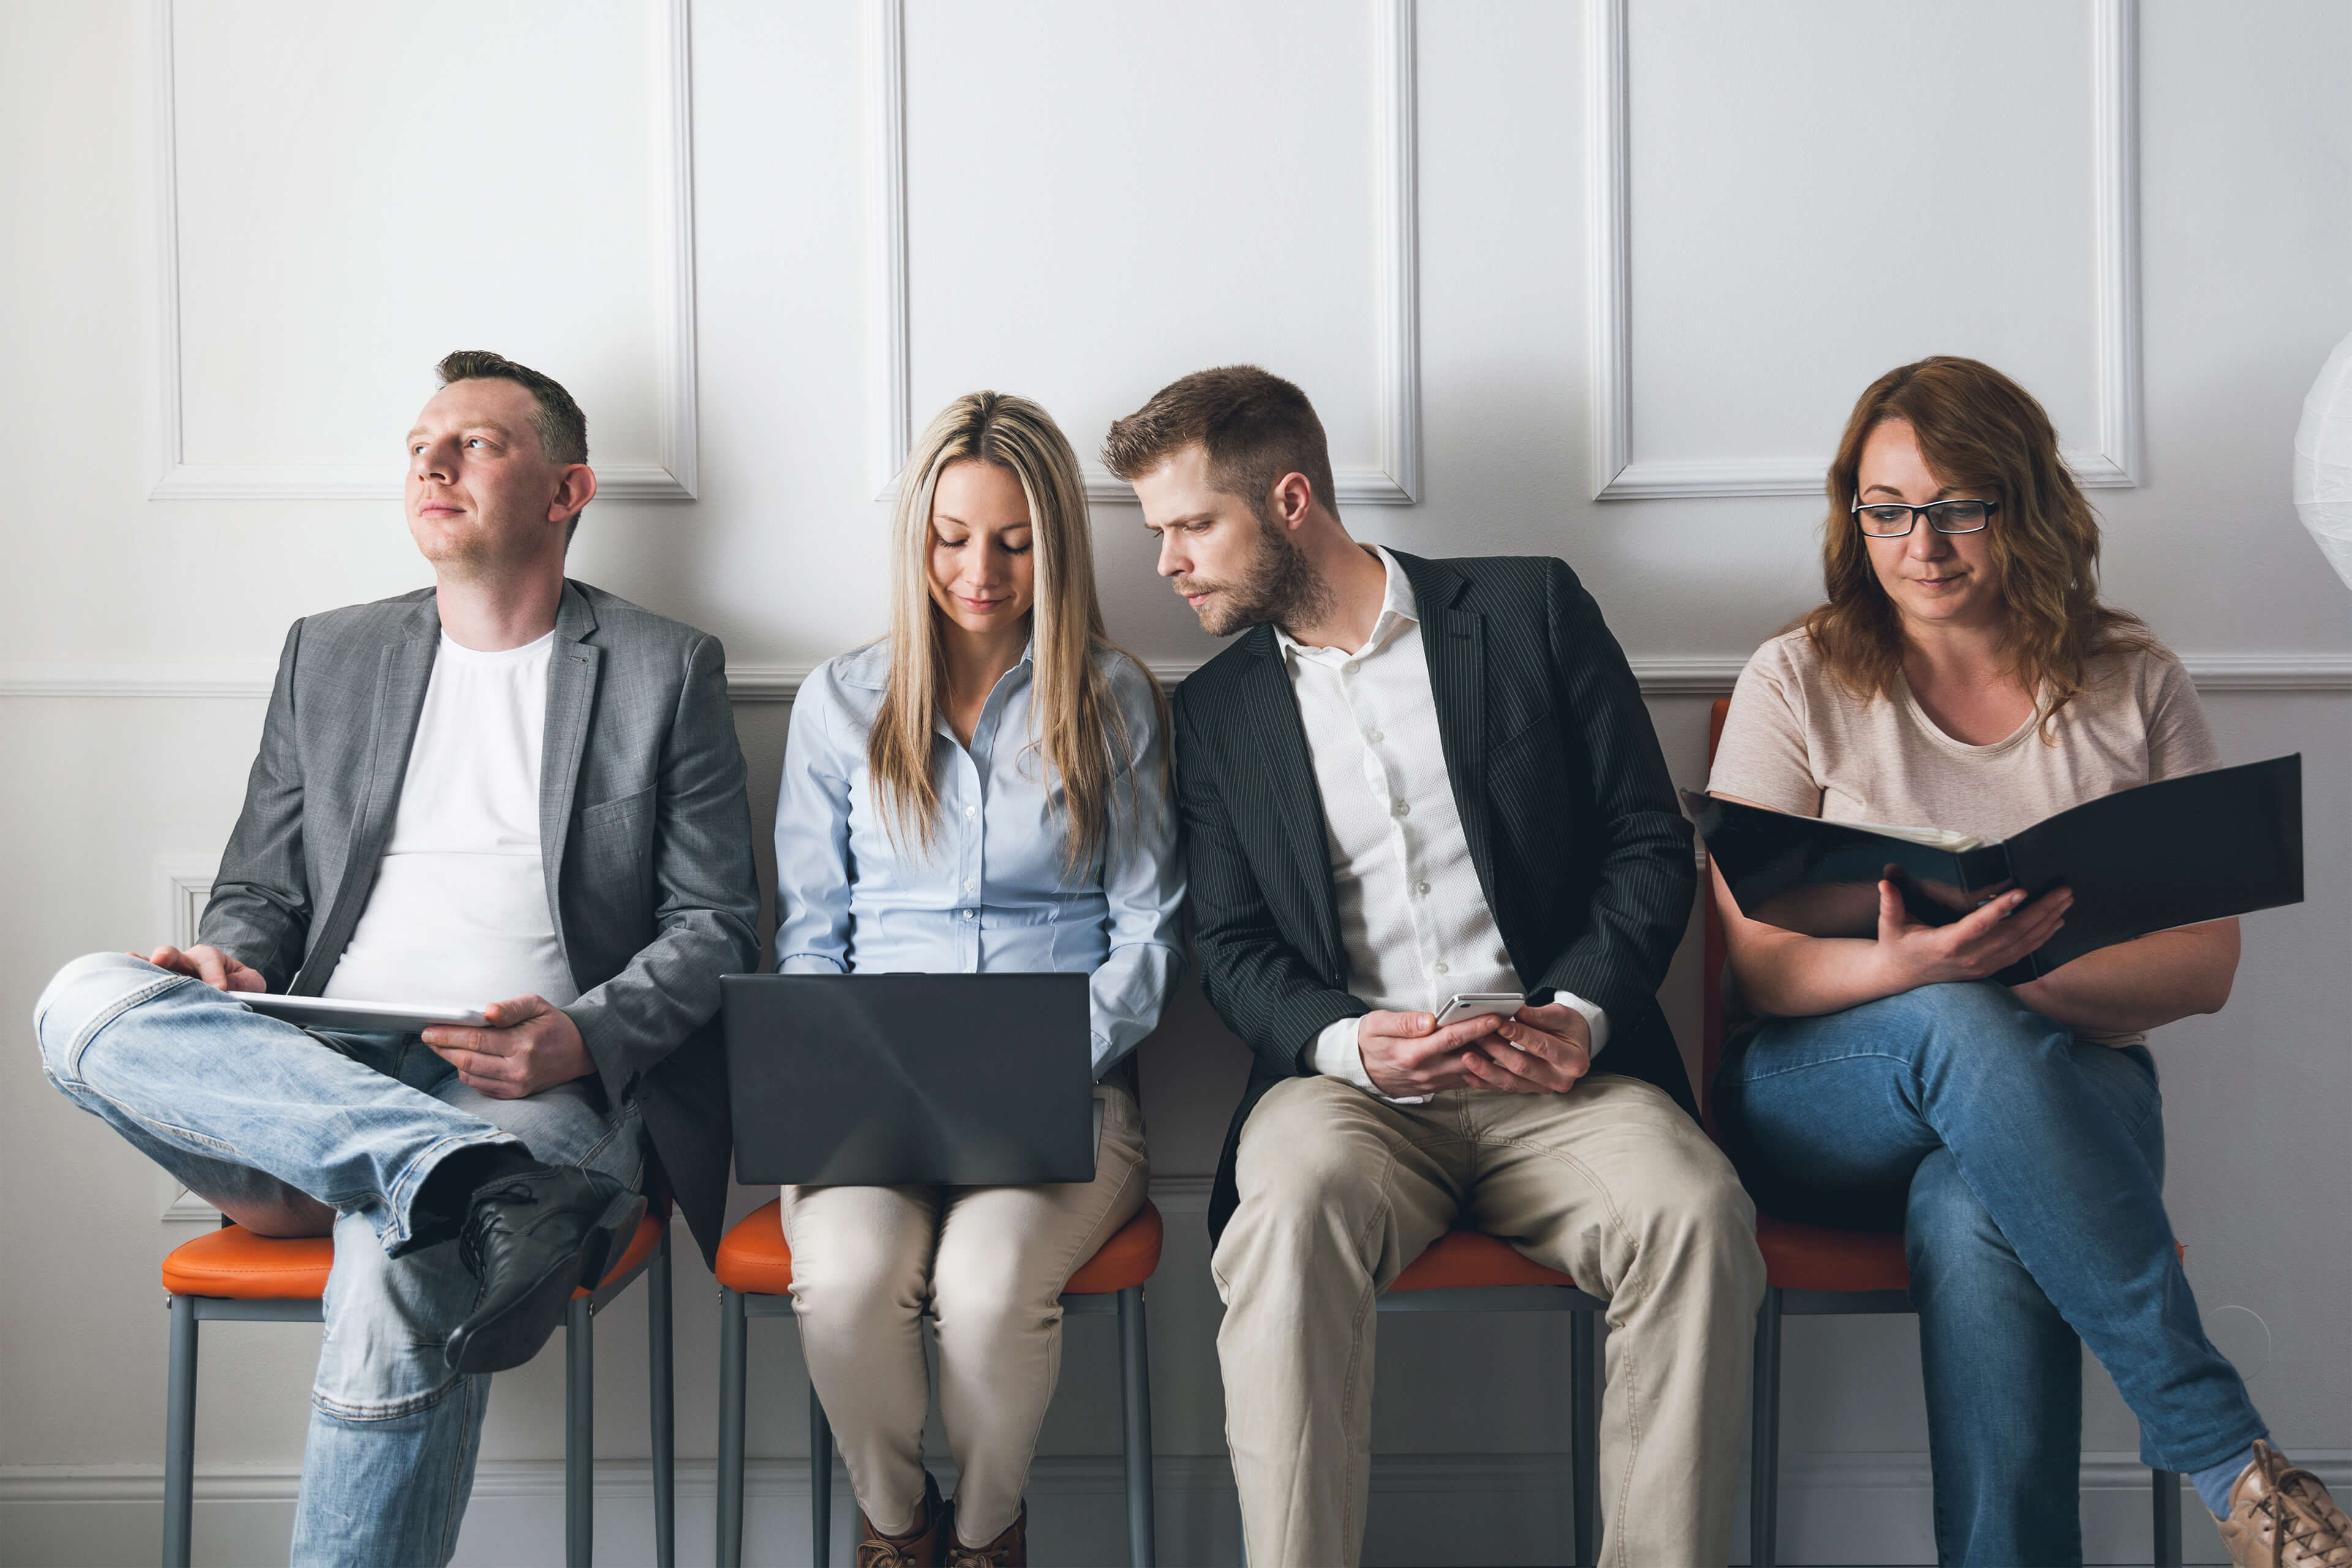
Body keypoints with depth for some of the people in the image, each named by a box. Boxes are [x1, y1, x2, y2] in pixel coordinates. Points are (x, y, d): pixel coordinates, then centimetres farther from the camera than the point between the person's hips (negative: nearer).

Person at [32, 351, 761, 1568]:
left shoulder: (666, 670, 9)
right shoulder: (327, 656, 20)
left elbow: (716, 926, 5)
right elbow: (262, 889, 22)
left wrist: (582, 1039, -15)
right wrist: (223, 961, -3)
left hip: (546, 1089, -4)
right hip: (318, 1072, 5)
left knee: (397, 1270, -36)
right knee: (87, 1000, -25)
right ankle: (459, 1178, -36)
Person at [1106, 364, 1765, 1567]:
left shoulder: (1531, 611, 8)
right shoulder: (1215, 710, 15)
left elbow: (1649, 842, 6)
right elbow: (1229, 948, 11)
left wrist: (1584, 1013, -11)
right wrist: (1348, 1042, -10)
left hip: (1559, 1075, 0)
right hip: (1347, 1083, 1)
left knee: (1696, 1214, -29)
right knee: (1295, 1206, -33)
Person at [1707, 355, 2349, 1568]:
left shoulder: (2132, 687, 8)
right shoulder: (1797, 682, 5)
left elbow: (2207, 962, 3)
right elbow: (1759, 964, -3)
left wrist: (2026, 979, -17)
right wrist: (1905, 971, -26)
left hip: (2068, 1087, 1)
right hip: (1821, 1099, 0)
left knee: (1974, 1219, -37)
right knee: (1958, 1027, -37)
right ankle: (2227, 1455, -32)